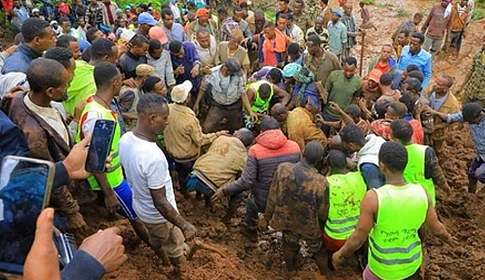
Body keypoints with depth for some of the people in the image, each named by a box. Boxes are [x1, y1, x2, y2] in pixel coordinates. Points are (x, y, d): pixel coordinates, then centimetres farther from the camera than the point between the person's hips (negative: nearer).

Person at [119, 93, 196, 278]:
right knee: (175, 249, 22)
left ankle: (161, 261, 63)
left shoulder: (125, 139, -15)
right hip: (160, 215, -7)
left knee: (155, 238, 35)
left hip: (140, 207, 7)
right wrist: (185, 225, -22)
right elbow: (160, 203, -32)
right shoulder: (154, 157, -41)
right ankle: (178, 272, 49)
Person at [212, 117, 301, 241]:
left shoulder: (255, 150, -17)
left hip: (263, 203, -2)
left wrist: (224, 191, -4)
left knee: (251, 202, 31)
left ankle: (251, 231, 49)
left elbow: (246, 182, -18)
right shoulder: (294, 147, -9)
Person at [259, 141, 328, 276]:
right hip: (310, 226, -2)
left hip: (286, 220, 3)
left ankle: (291, 273, 56)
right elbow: (323, 214, -18)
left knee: (290, 246, 31)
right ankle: (325, 274, 52)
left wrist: (266, 218, 3)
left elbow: (272, 198, -13)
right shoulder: (321, 182, -32)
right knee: (319, 250, 28)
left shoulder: (283, 169, -25)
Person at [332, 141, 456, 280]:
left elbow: (358, 238, -25)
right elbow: (436, 228, -5)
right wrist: (447, 237, 19)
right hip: (411, 261, 3)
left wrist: (340, 254, -5)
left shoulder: (373, 198, -34)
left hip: (383, 267, -3)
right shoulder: (420, 193, -20)